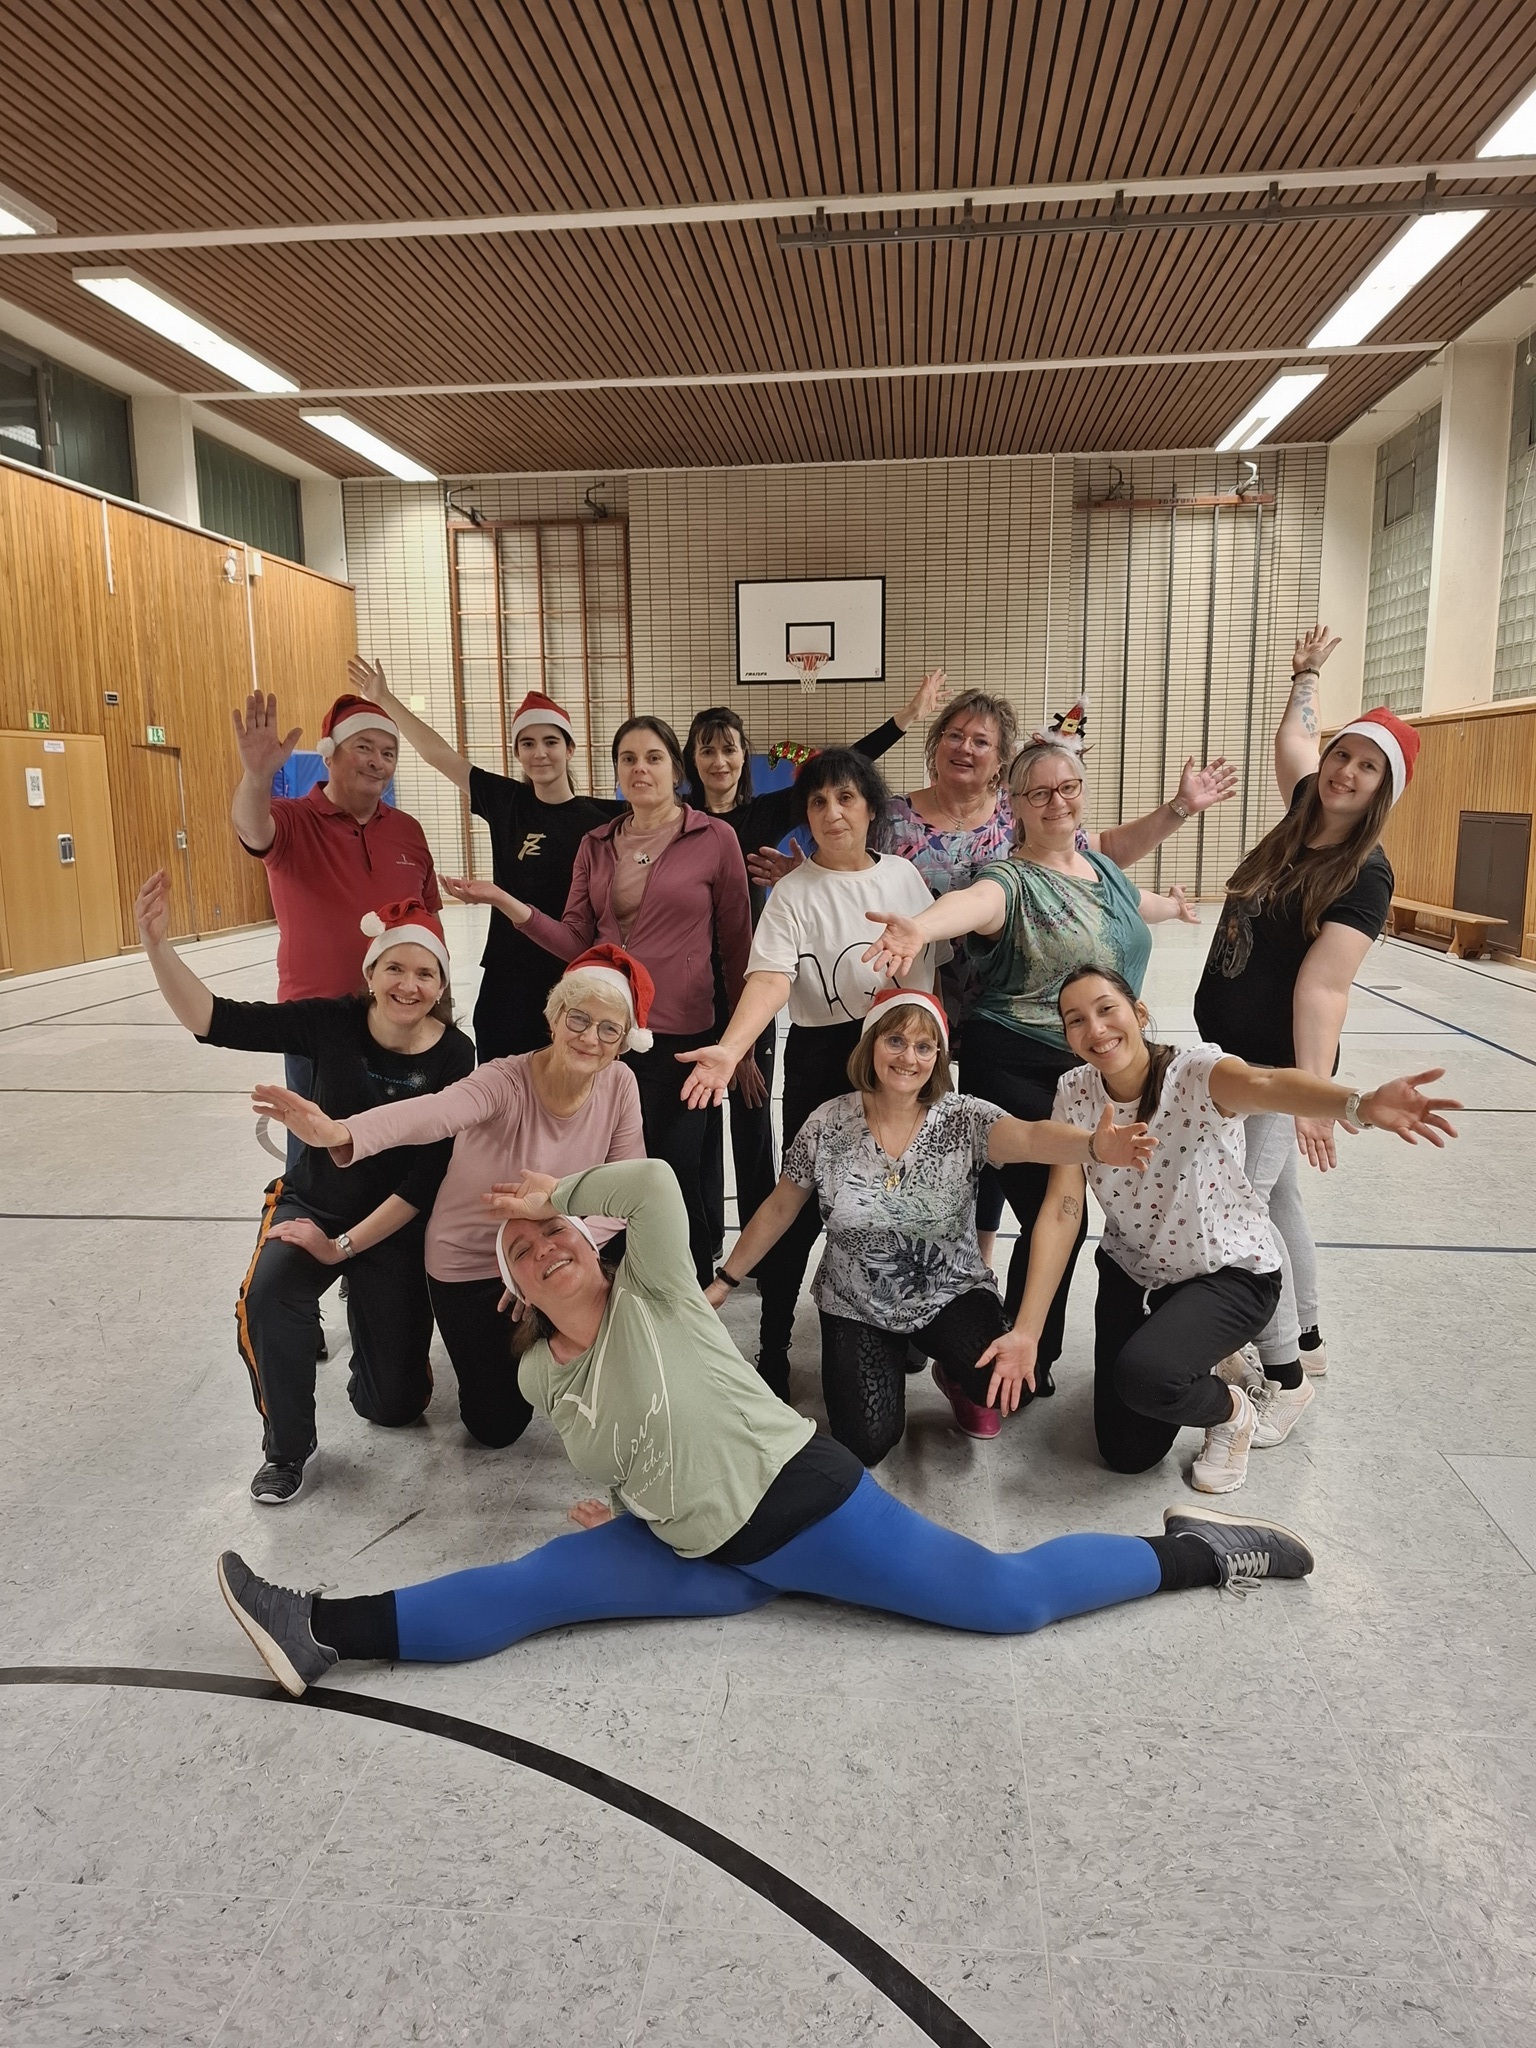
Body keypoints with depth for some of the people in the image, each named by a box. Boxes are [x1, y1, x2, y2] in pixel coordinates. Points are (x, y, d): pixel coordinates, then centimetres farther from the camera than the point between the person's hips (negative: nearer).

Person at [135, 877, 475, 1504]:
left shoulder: (454, 1057, -18)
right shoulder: (333, 1023, -16)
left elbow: (429, 1177, -17)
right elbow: (213, 1020, -20)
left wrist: (344, 1246, -17)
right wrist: (156, 943, -35)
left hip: (396, 1226, 0)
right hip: (312, 1203, 0)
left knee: (393, 1405, 3)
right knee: (266, 1295, -33)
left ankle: (369, 1313, 38)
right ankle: (287, 1451, -8)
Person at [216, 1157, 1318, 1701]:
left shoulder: (653, 1297, -11)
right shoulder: (540, 1377, 6)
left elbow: (656, 1181, -29)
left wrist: (561, 1189, -15)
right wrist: (617, 1501, 10)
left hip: (803, 1501, -5)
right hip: (700, 1557, 6)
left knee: (1011, 1598, -10)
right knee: (523, 1588, -7)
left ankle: (1191, 1552, 7)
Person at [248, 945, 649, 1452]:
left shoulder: (619, 1085, -17)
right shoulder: (504, 1083, -30)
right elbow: (429, 1113, -49)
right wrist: (340, 1134, -69)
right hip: (470, 1264, -3)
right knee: (496, 1425, 4)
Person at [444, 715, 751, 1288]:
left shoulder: (715, 838, -3)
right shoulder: (596, 845, 9)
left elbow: (736, 947, 2)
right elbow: (576, 942, 6)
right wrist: (503, 901, -6)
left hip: (680, 1037, -4)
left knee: (675, 1178, 3)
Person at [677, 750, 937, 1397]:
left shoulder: (902, 874, 5)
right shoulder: (793, 892, -8)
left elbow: (925, 962, 13)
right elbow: (769, 979, -22)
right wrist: (729, 1048, -38)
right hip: (820, 1056, -3)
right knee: (802, 1203, -1)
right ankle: (773, 1349, 12)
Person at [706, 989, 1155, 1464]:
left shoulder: (962, 1118, -14)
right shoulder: (828, 1124, -11)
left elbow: (1030, 1138, -35)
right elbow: (779, 1210, 1)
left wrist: (1094, 1144, -56)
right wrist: (723, 1283, 4)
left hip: (950, 1295, 0)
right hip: (856, 1308, 1)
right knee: (866, 1444, -15)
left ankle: (954, 1376, 12)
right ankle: (883, 1363, 20)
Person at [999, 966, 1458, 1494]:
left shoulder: (1193, 1072, -25)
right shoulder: (1075, 1094, -13)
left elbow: (1263, 1084, -49)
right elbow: (1062, 1211, -17)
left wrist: (1359, 1105, -71)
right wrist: (1026, 1331, -25)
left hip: (1228, 1272, -4)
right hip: (1131, 1272, 5)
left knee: (1143, 1373, -32)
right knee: (1127, 1454, 5)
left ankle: (1234, 1410, 3)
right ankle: (1205, 1364, 33)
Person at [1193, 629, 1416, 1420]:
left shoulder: (1365, 874, -16)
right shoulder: (1303, 816, 4)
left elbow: (1323, 986, -25)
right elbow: (1292, 741, 25)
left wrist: (1316, 1090, -30)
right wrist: (1306, 675, 35)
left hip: (1278, 1062, -8)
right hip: (1226, 1049, 8)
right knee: (1272, 1198, 17)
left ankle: (1285, 1376, 4)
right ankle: (1305, 1341, 34)